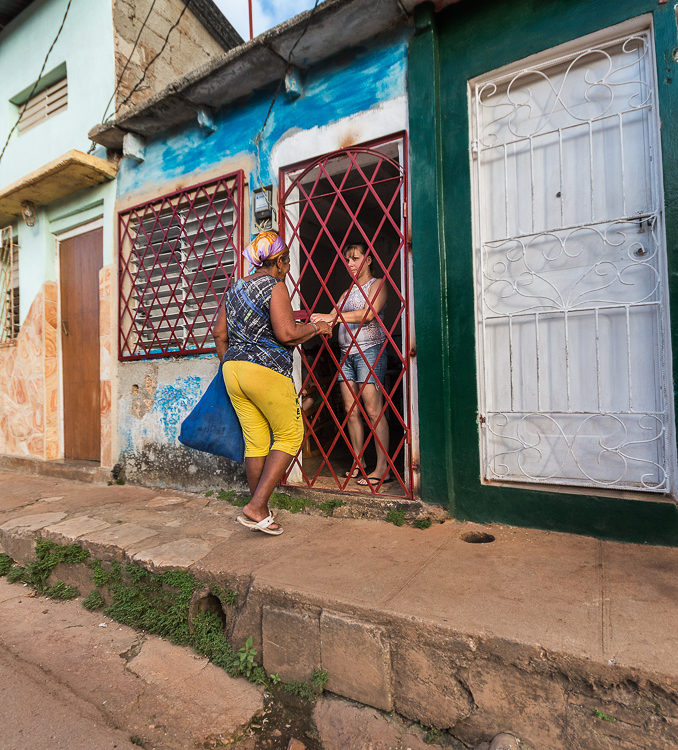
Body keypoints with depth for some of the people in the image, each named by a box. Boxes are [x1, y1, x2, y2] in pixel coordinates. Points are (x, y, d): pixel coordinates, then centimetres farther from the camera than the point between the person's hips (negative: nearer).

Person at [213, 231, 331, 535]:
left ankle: (261, 514, 21)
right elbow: (286, 333, -19)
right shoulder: (275, 286, -7)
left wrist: (227, 363, 26)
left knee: (255, 442, 12)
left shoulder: (235, 288, 16)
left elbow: (219, 332, 17)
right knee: (290, 436, 6)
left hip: (233, 369, 8)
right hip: (267, 370, -8)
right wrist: (315, 327, -2)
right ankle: (256, 507, 1)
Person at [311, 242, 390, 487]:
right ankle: (359, 463, 11)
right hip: (346, 353, 7)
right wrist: (318, 320, -7)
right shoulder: (348, 291, 24)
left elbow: (369, 313, -15)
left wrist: (334, 316, -24)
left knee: (373, 410, -9)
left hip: (369, 350, -7)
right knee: (351, 411, 3)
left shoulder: (377, 284, 3)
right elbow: (333, 317, 15)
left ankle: (382, 468, -4)